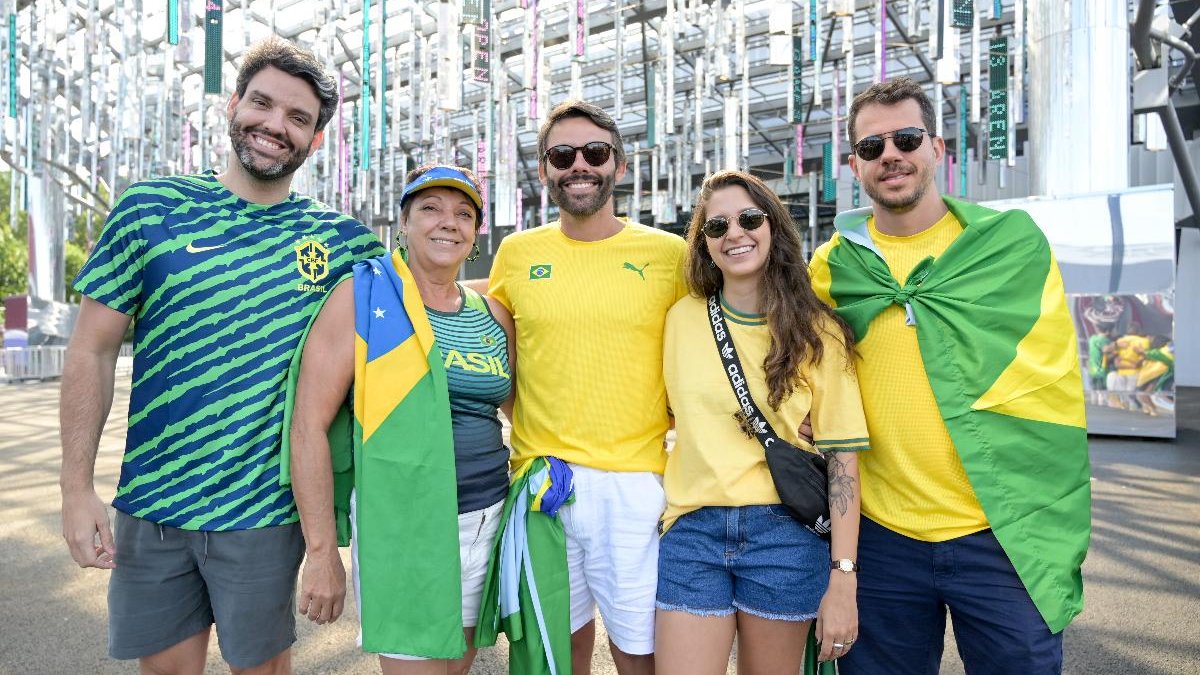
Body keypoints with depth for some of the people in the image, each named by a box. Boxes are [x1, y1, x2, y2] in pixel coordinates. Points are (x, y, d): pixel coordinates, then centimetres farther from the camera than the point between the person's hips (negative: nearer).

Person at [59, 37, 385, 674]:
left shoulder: (340, 237, -1)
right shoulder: (150, 208, -2)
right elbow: (92, 350, -1)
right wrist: (77, 487, -5)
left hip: (266, 509, 0)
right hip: (150, 504, 1)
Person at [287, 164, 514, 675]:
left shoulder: (494, 315, 7)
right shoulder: (366, 295, -6)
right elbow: (309, 424, -10)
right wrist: (322, 552, -11)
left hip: (488, 519, 5)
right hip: (401, 524, -5)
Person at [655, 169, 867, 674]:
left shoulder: (816, 331, -3)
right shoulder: (682, 318, 3)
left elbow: (841, 455, -5)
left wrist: (842, 576, -9)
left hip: (785, 534, -1)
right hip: (692, 532, 2)